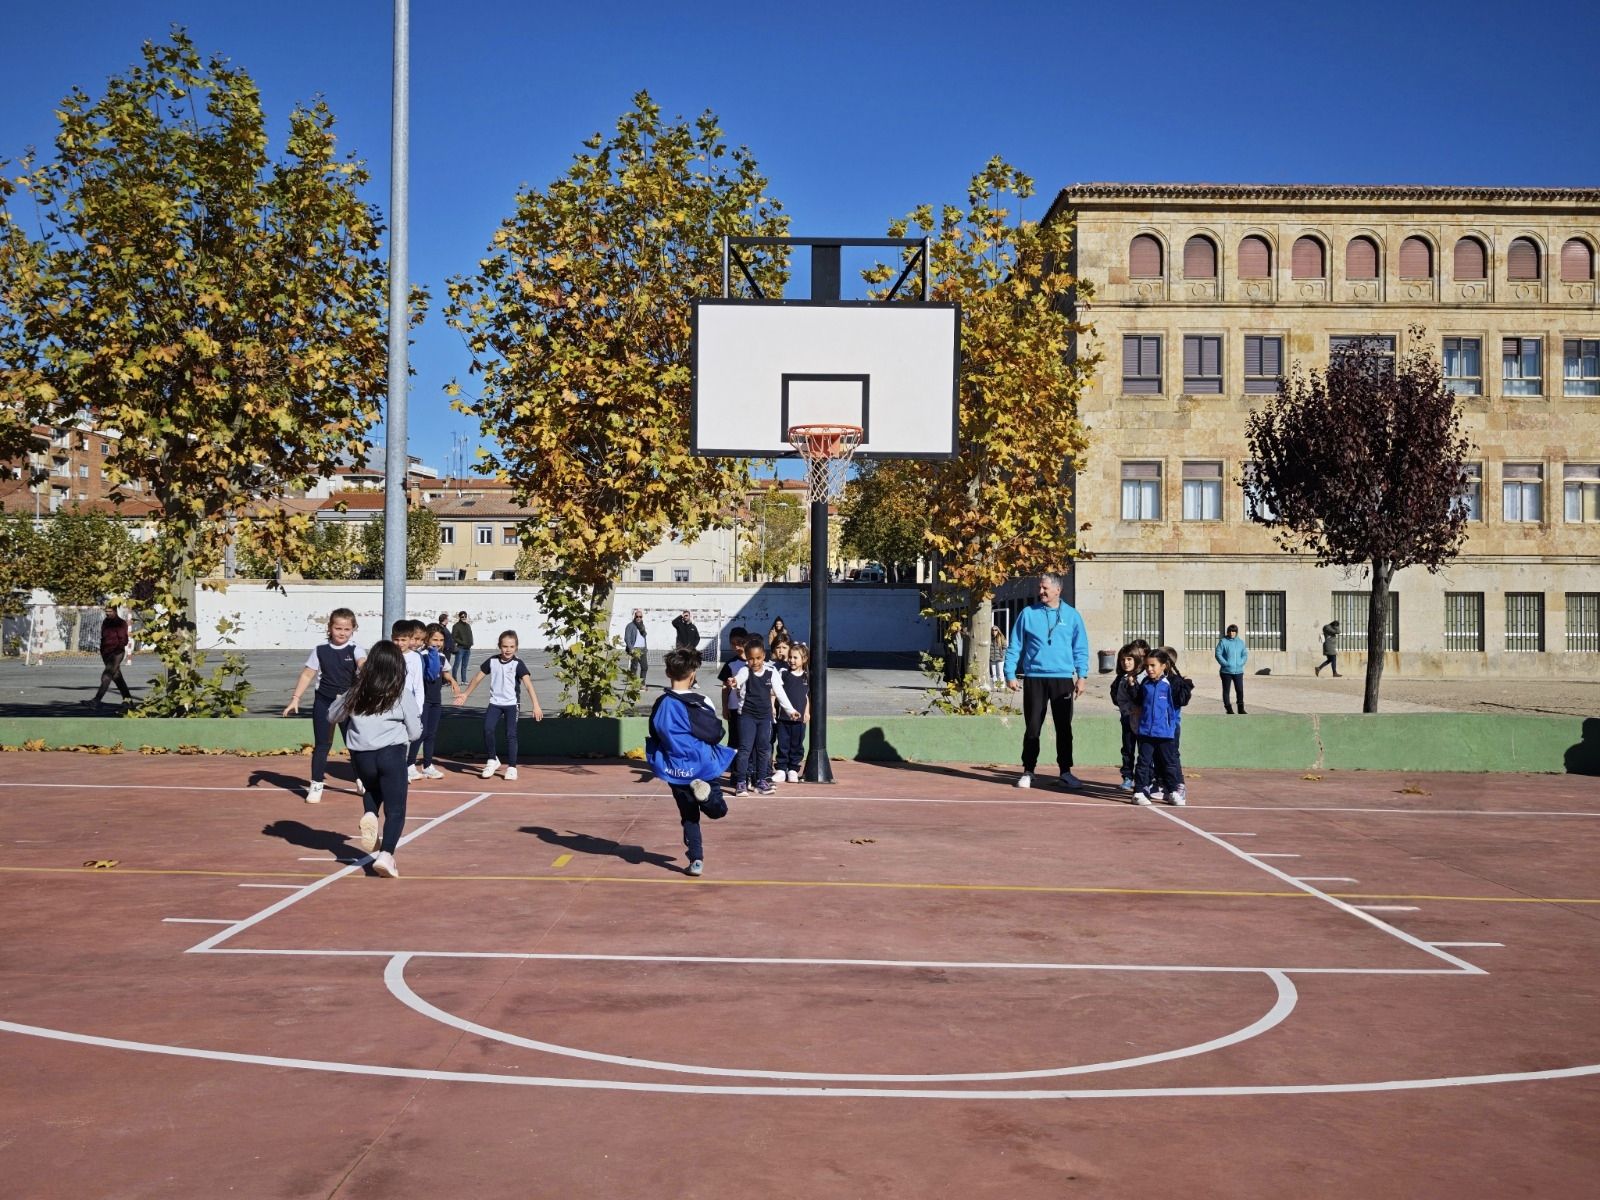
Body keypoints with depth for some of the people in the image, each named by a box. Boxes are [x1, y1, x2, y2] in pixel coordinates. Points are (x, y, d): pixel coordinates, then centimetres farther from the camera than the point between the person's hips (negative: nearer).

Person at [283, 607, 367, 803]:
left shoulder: (355, 650, -5)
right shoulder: (321, 650, 0)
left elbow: (363, 663, -26)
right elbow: (307, 674, 6)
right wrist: (295, 698, 0)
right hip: (324, 702, 1)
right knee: (321, 745, 4)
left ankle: (362, 780, 27)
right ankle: (316, 785, 12)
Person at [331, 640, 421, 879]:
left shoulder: (356, 693, 8)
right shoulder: (403, 695, -1)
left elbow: (332, 716, 22)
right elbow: (415, 733, 3)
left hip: (361, 756, 4)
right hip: (391, 754, -3)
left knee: (373, 788, 34)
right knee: (395, 810, 1)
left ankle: (369, 815, 4)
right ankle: (386, 854, -18)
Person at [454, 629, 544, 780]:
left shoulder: (518, 664, -9)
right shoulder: (492, 662, 2)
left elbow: (528, 684, -17)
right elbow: (478, 678, 15)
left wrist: (536, 705, -26)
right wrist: (465, 694, 21)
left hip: (511, 704, -3)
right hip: (494, 703, 3)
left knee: (511, 735, -3)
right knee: (488, 729, -12)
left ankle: (512, 766, 6)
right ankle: (492, 760, 7)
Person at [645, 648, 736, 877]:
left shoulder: (661, 704, -3)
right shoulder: (699, 703, -10)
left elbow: (655, 735, 7)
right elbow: (716, 734, -5)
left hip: (675, 770, 3)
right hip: (704, 767, -3)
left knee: (689, 817, 15)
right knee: (717, 810, 9)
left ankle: (696, 860, 5)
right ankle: (704, 791, -22)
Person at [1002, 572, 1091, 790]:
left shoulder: (1071, 615, 5)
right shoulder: (1028, 614, 3)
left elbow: (1080, 649, 6)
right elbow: (1014, 646, 5)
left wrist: (1081, 676, -2)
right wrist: (1010, 674, -1)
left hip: (1063, 679, 1)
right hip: (1034, 678, 0)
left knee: (1064, 728, 6)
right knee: (1032, 728, 3)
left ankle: (1066, 772, 15)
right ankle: (1028, 771, 11)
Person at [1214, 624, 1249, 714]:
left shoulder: (1240, 642, 8)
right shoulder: (1223, 641, -3)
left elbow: (1245, 654, 10)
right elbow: (1218, 654, -6)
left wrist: (1241, 663, -6)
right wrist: (1226, 664, -14)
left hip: (1238, 671, 2)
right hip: (1226, 671, -2)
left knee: (1240, 690, 0)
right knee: (1226, 690, 3)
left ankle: (1241, 708, 12)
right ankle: (1229, 709, 12)